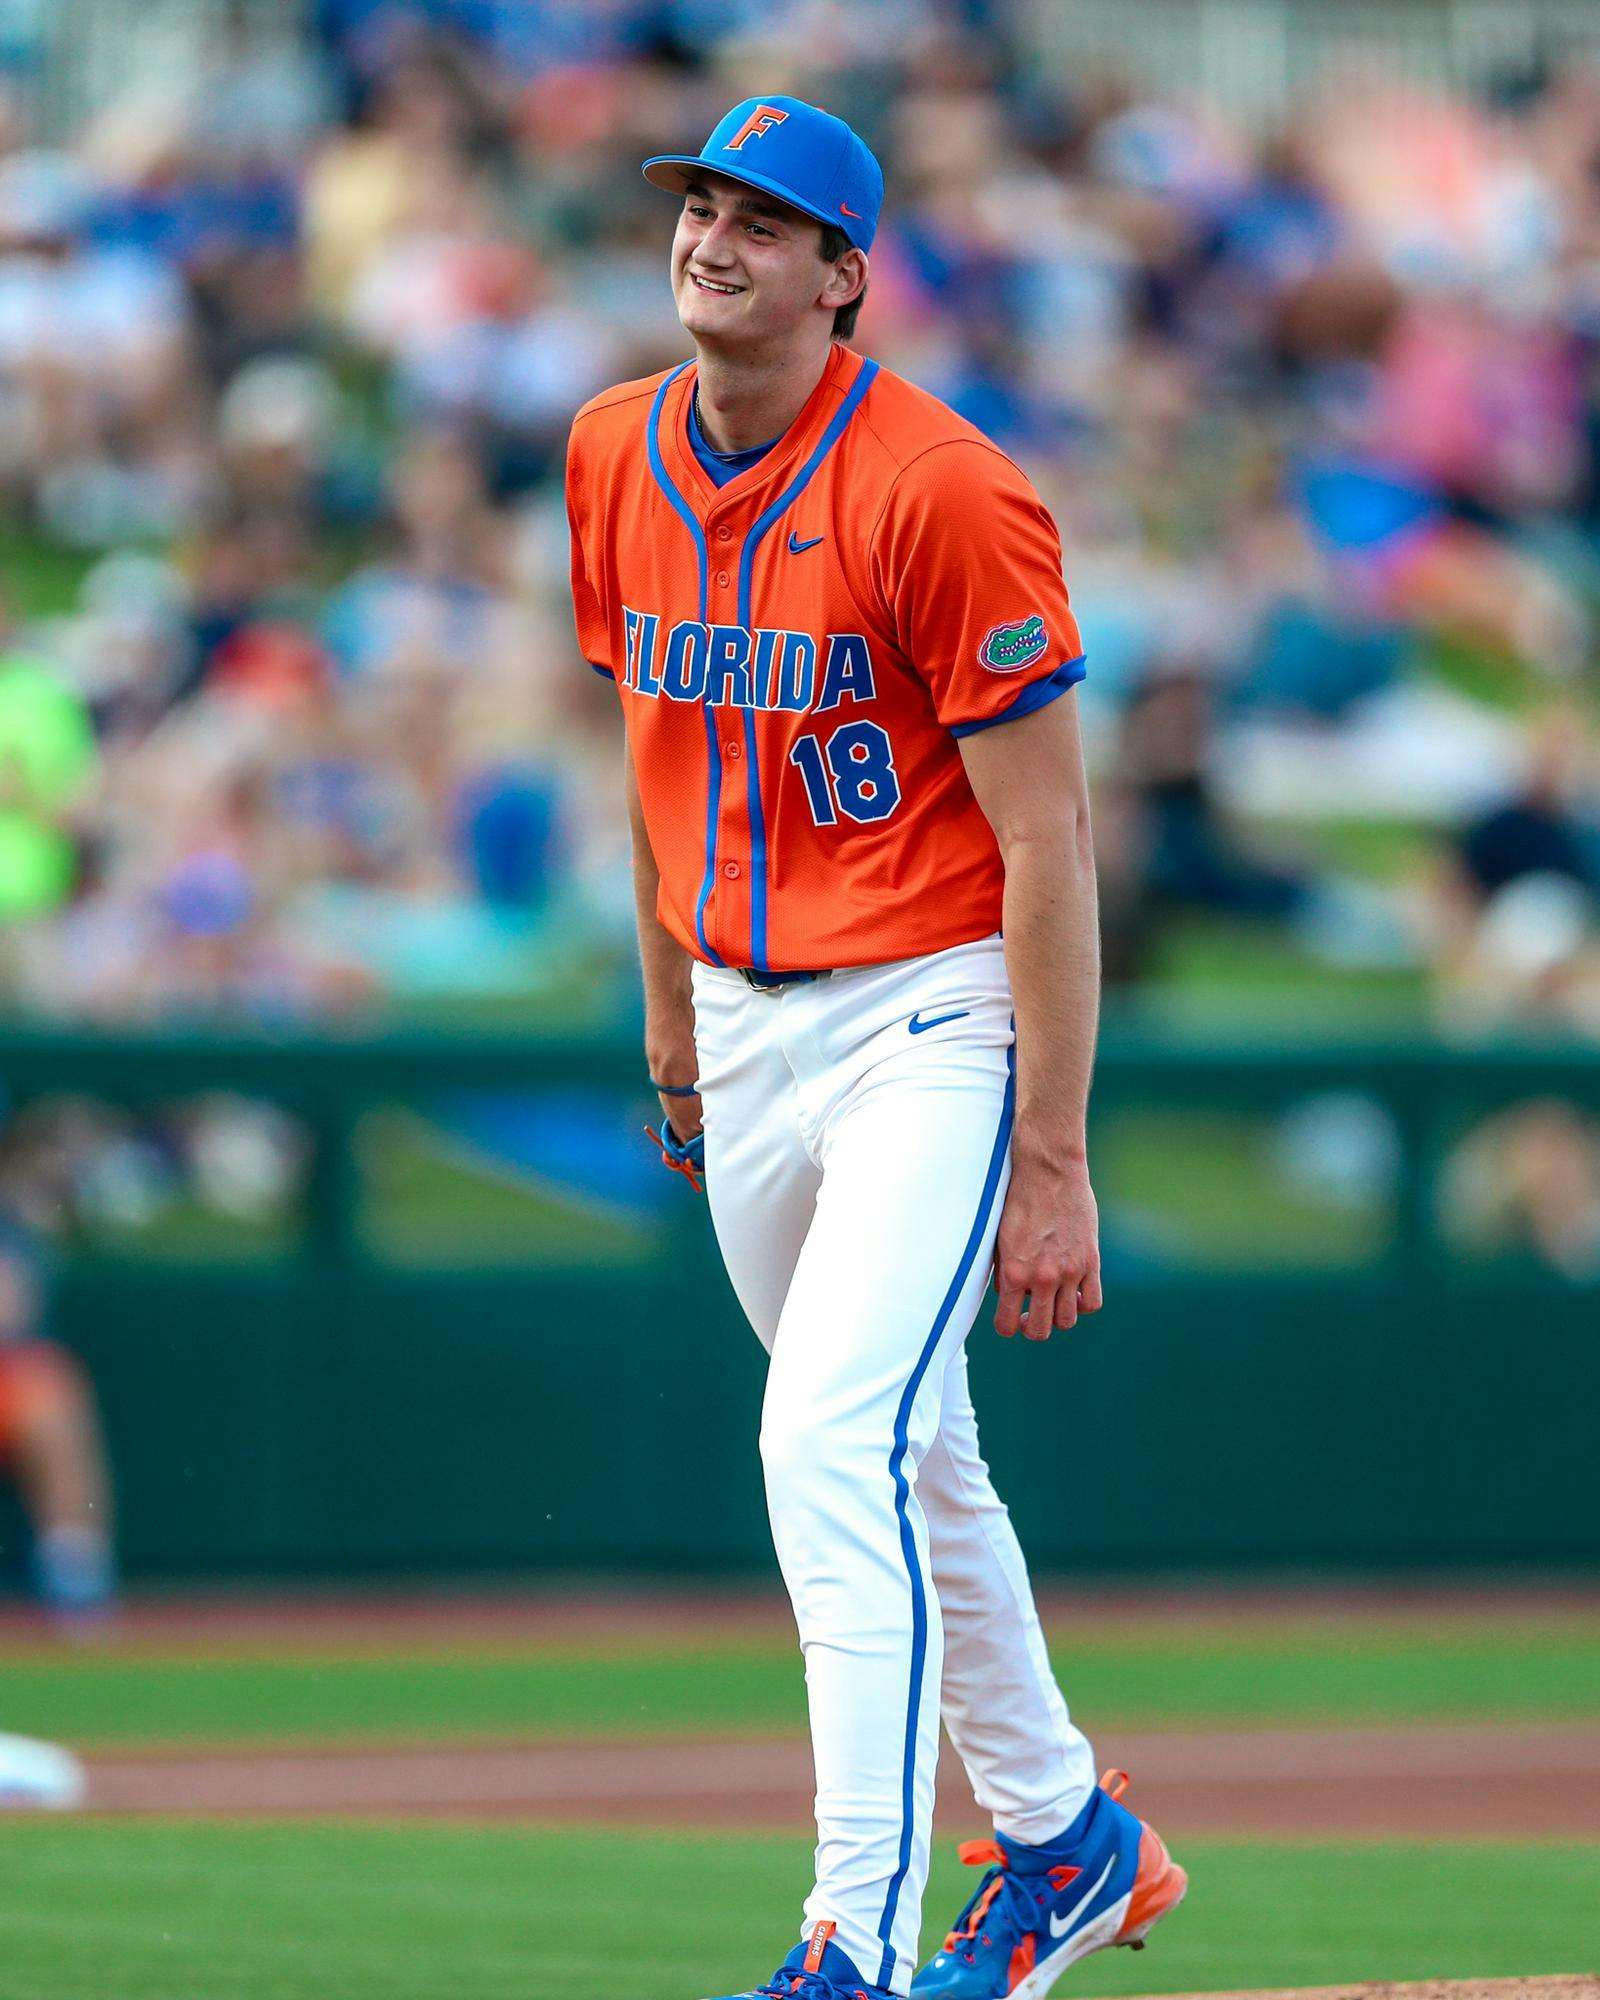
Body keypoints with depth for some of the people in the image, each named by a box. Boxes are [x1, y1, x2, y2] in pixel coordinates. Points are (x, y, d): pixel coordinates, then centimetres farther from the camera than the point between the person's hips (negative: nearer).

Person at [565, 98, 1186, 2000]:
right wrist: (671, 1024, 22)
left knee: (837, 1447, -20)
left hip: (928, 1017, -7)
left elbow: (1046, 841, -17)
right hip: (747, 1018, 7)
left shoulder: (940, 492, -19)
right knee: (902, 1460, 18)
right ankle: (1066, 1842, 36)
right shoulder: (616, 458, 3)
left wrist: (1053, 1163, -18)